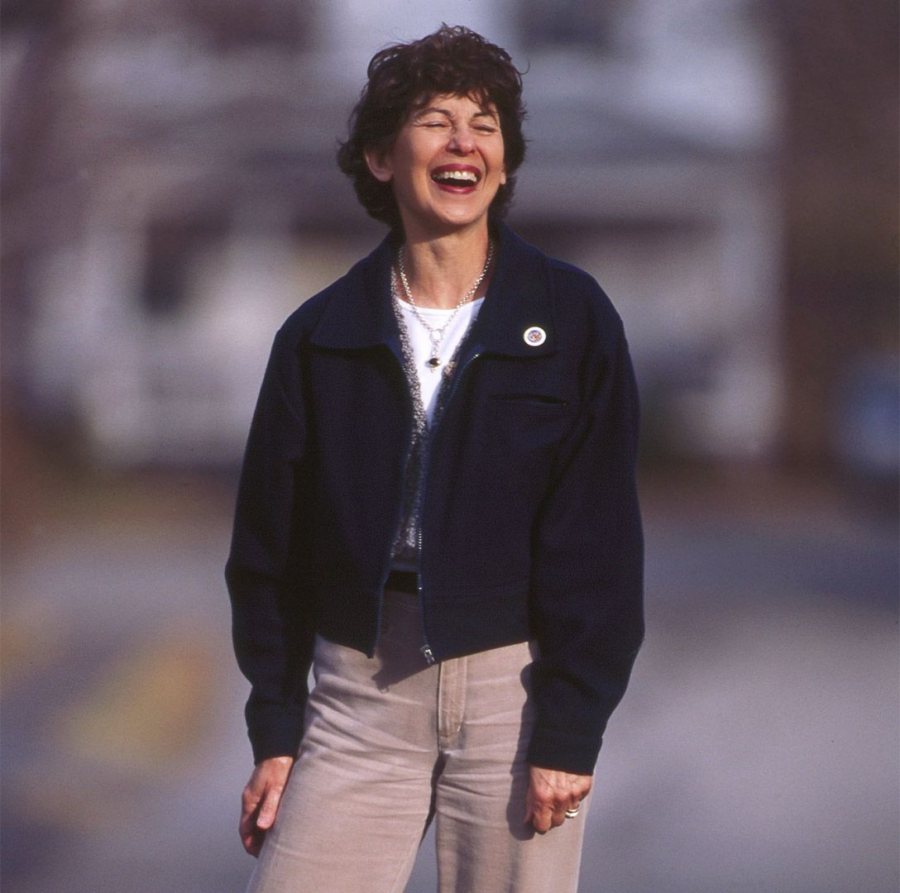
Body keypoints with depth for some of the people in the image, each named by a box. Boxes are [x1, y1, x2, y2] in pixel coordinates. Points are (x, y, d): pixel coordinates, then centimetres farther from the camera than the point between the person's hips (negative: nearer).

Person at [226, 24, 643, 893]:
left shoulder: (572, 318, -1)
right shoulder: (318, 336, 5)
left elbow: (598, 541, -4)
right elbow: (268, 549, 9)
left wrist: (571, 731, -9)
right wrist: (274, 732, 4)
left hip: (515, 686, -1)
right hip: (358, 695, 2)